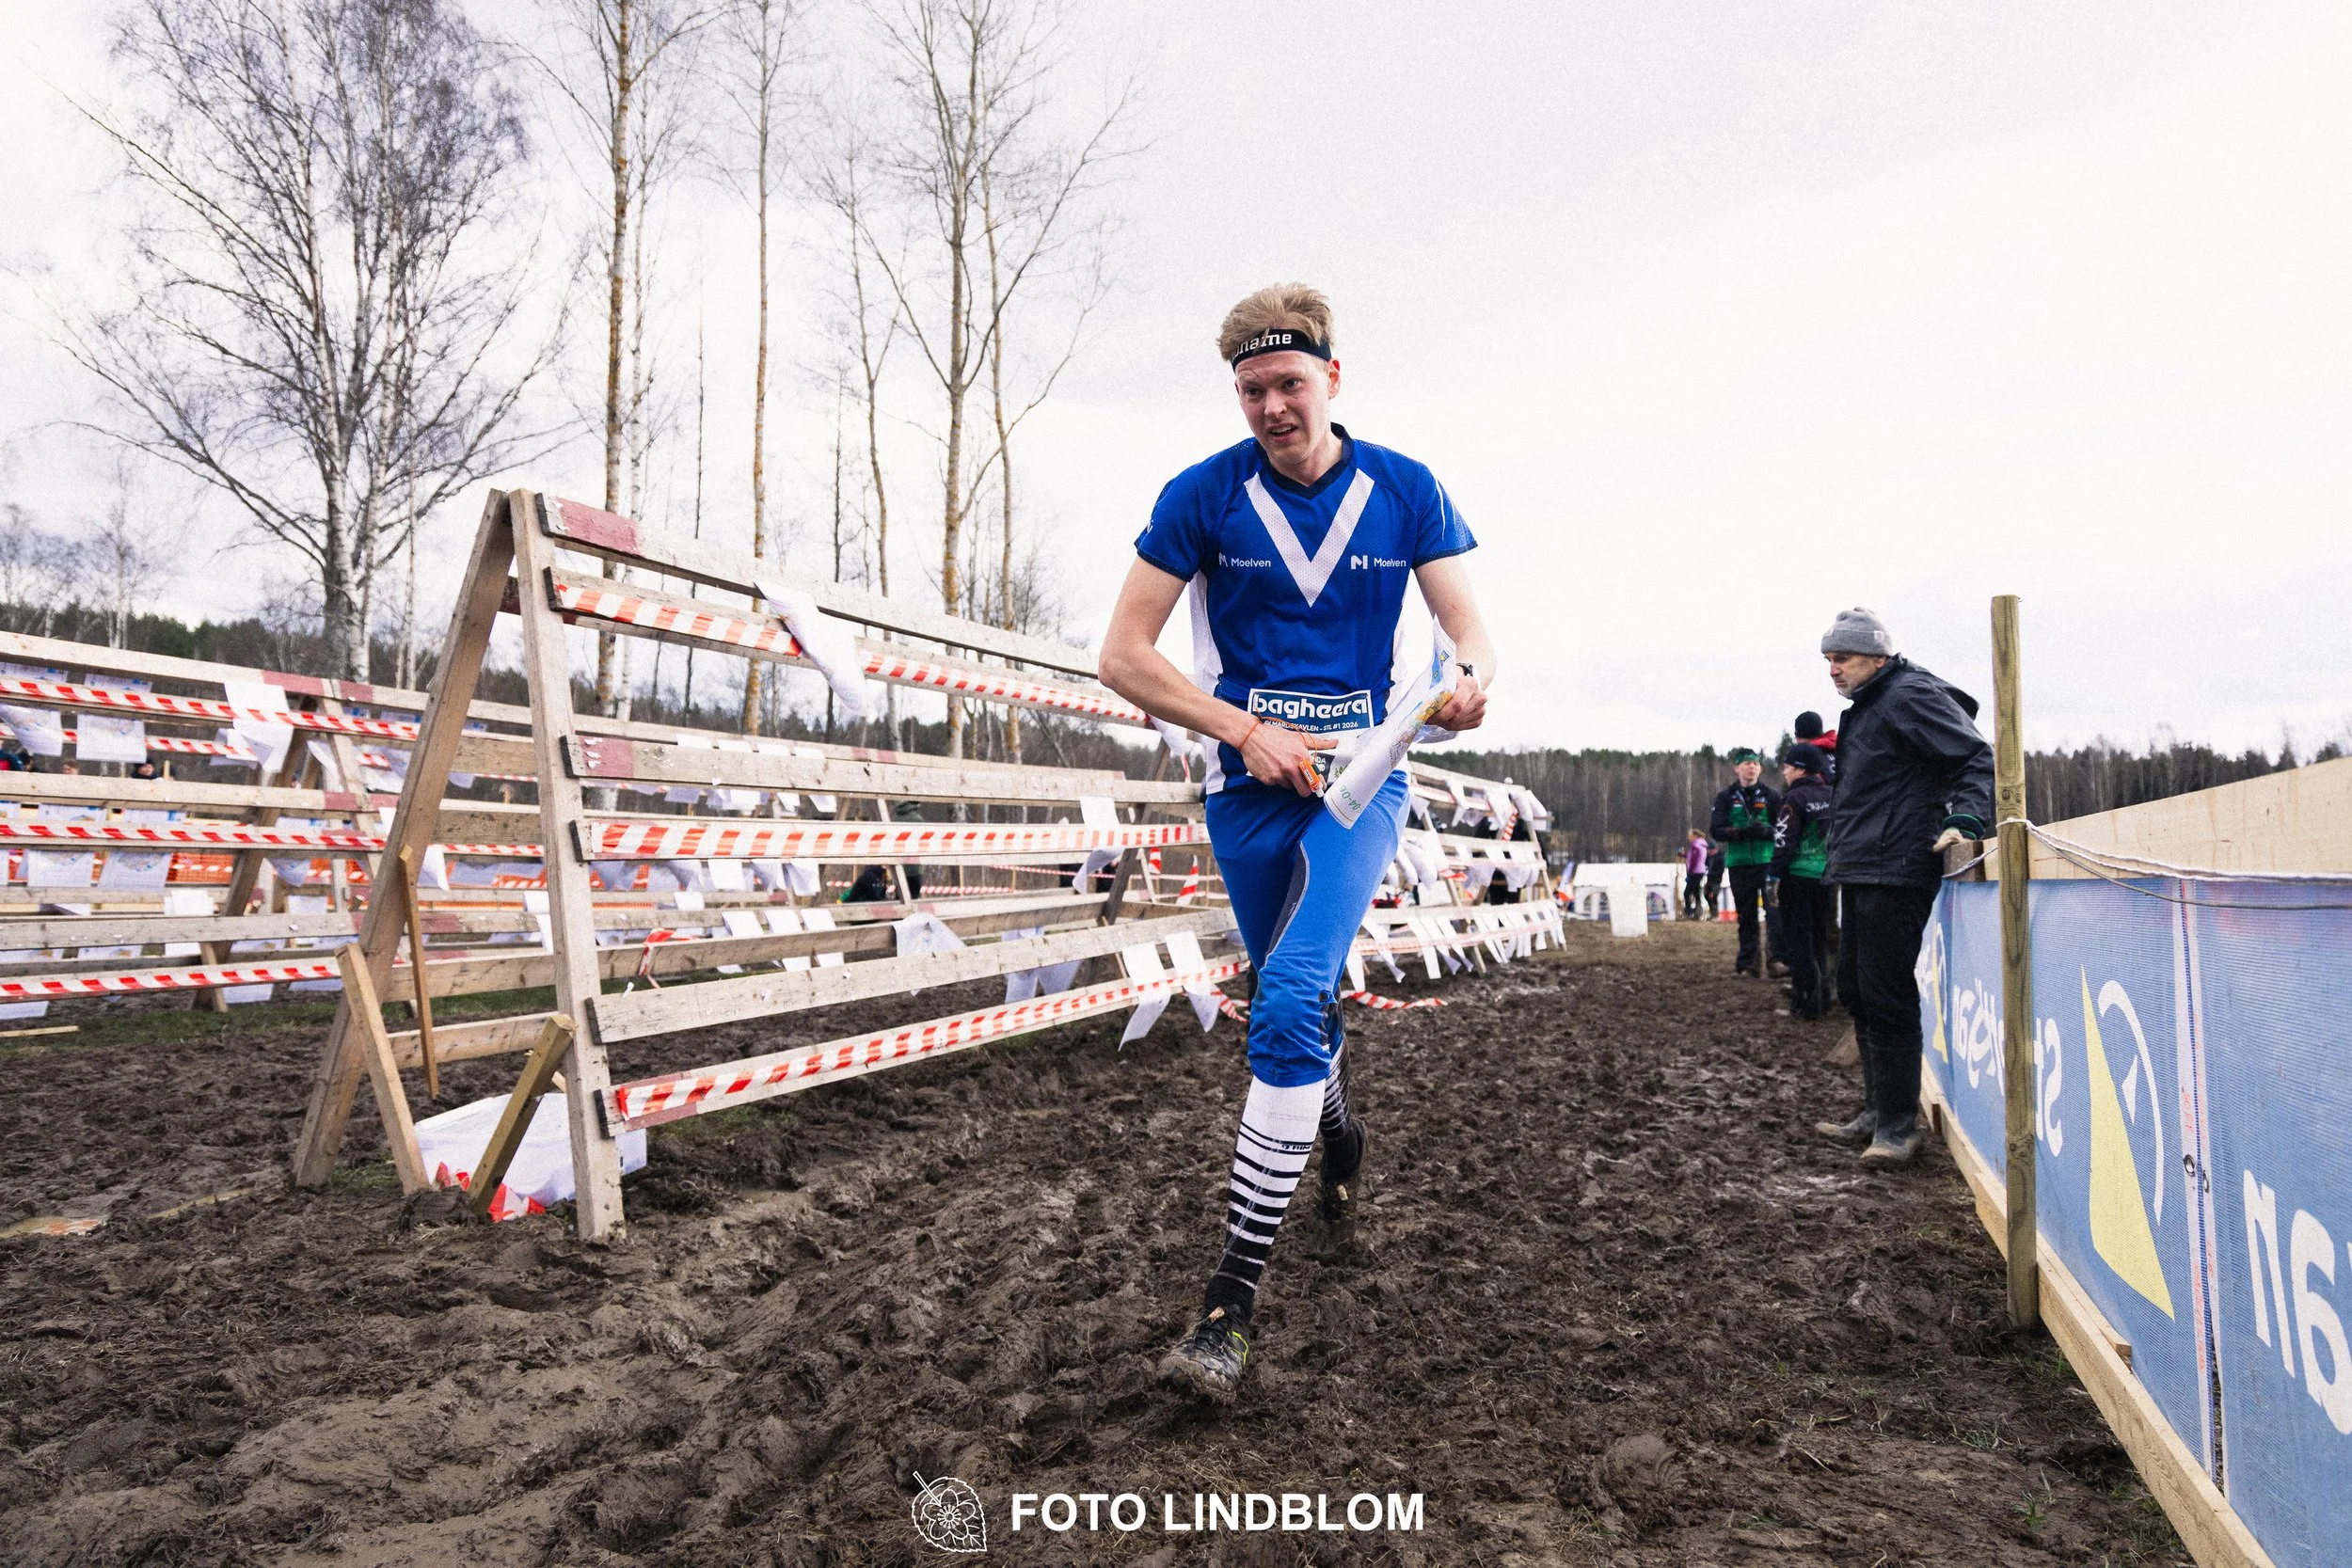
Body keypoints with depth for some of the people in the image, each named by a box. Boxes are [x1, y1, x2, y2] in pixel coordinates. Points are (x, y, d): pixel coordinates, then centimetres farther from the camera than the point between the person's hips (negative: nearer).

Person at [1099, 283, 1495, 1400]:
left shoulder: (1407, 492, -2)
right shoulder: (1202, 496, -5)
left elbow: (1466, 623, -3)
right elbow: (1123, 655, -6)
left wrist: (1473, 679, -28)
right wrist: (1247, 731, -16)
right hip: (1250, 784, 2)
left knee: (1292, 996, -21)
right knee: (1294, 1002, 15)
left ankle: (1231, 1304, -18)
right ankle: (1337, 1127, 50)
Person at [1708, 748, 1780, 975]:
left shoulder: (1771, 795, 6)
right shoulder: (1726, 797, 7)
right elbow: (1715, 830, -1)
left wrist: (1766, 830, -19)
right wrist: (1742, 832, -18)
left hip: (1768, 861, -1)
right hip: (1739, 863, 1)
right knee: (1746, 914, 7)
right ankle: (1748, 961, 14)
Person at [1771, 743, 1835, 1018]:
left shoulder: (1795, 798, -10)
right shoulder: (1831, 796, 10)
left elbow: (1783, 843, -14)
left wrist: (1775, 875, -10)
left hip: (1799, 878, -6)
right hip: (1826, 876, 7)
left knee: (1798, 941, -2)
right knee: (1820, 939, 16)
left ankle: (1805, 1003, -4)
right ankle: (1821, 995, 22)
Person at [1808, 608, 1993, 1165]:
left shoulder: (1910, 696, -10)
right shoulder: (1866, 708, 20)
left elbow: (1977, 758, -18)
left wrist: (1963, 821, -30)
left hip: (1895, 875, -11)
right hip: (1860, 874, 11)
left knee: (1885, 997, -8)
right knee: (1855, 990, 14)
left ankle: (1899, 1125, 0)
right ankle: (1878, 1113, 23)